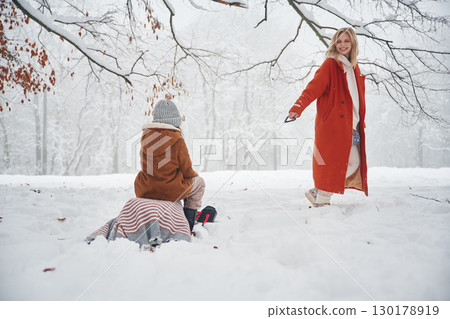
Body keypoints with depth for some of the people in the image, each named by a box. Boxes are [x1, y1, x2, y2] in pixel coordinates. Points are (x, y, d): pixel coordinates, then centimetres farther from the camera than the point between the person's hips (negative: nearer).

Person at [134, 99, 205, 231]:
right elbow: (186, 170, -7)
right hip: (169, 191, -5)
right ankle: (188, 226, 19)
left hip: (144, 191, 5)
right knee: (199, 182, 21)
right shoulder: (177, 140, -15)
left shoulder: (145, 137, 1)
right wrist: (194, 175, 17)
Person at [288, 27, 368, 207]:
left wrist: (360, 121, 26)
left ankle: (320, 193, 14)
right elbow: (314, 87, -16)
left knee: (354, 162, 3)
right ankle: (320, 197, 9)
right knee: (334, 162, -9)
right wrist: (297, 108, -30)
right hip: (332, 123, -8)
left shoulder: (354, 68, 19)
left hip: (351, 126, 8)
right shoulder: (330, 64, -4)